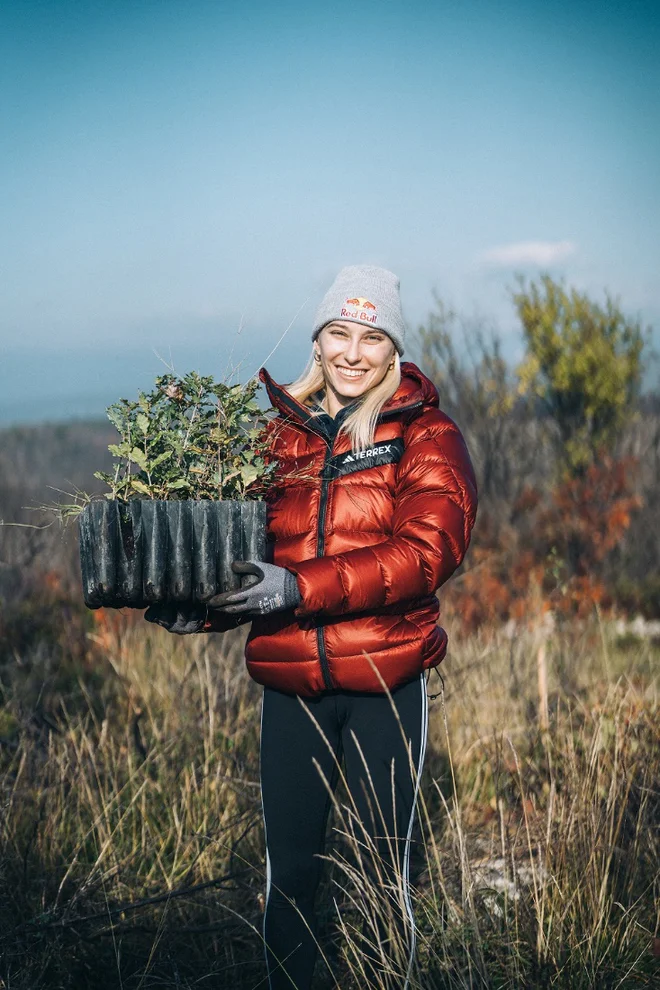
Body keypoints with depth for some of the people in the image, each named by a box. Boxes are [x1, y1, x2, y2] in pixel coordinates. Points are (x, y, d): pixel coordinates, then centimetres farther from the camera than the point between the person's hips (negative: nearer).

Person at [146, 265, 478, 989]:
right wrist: (200, 610, -11)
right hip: (290, 683, 3)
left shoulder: (427, 438, 0)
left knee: (385, 868, 6)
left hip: (387, 684, -2)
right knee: (289, 869, 8)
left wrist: (300, 588, -26)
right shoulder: (278, 435, 9)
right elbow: (245, 556, 11)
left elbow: (425, 552, -15)